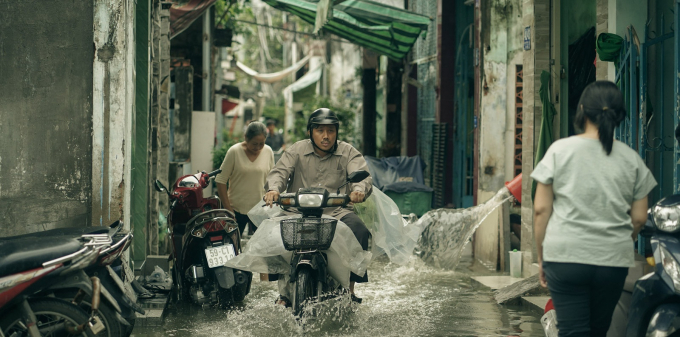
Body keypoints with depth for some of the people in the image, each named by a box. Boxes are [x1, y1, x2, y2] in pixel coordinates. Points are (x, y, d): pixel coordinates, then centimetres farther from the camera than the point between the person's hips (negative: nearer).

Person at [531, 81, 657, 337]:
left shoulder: (560, 150, -3)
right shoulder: (631, 159, 4)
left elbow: (541, 209, -3)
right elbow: (639, 218, 6)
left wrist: (541, 257, 7)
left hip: (565, 257, -3)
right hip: (614, 262, 3)